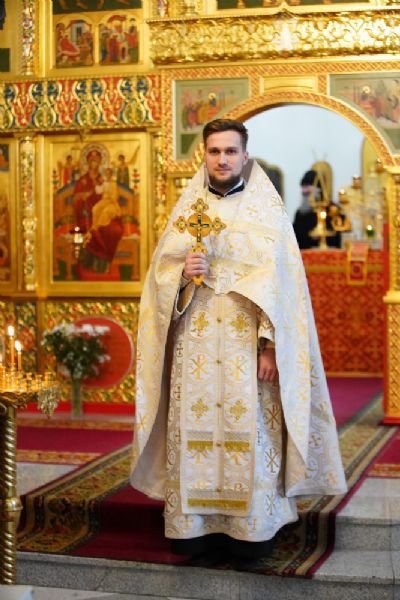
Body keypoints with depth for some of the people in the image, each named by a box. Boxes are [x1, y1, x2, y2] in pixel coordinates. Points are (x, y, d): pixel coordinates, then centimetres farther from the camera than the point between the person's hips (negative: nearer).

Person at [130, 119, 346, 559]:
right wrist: (182, 272, -13)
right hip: (195, 345, 3)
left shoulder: (266, 209, 2)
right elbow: (161, 268, 11)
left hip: (247, 342, -3)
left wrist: (270, 345, -13)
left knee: (248, 429, -3)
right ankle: (192, 523, 10)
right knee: (193, 428, 1)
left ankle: (251, 528, 7)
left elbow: (281, 282, -5)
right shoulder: (187, 208, 11)